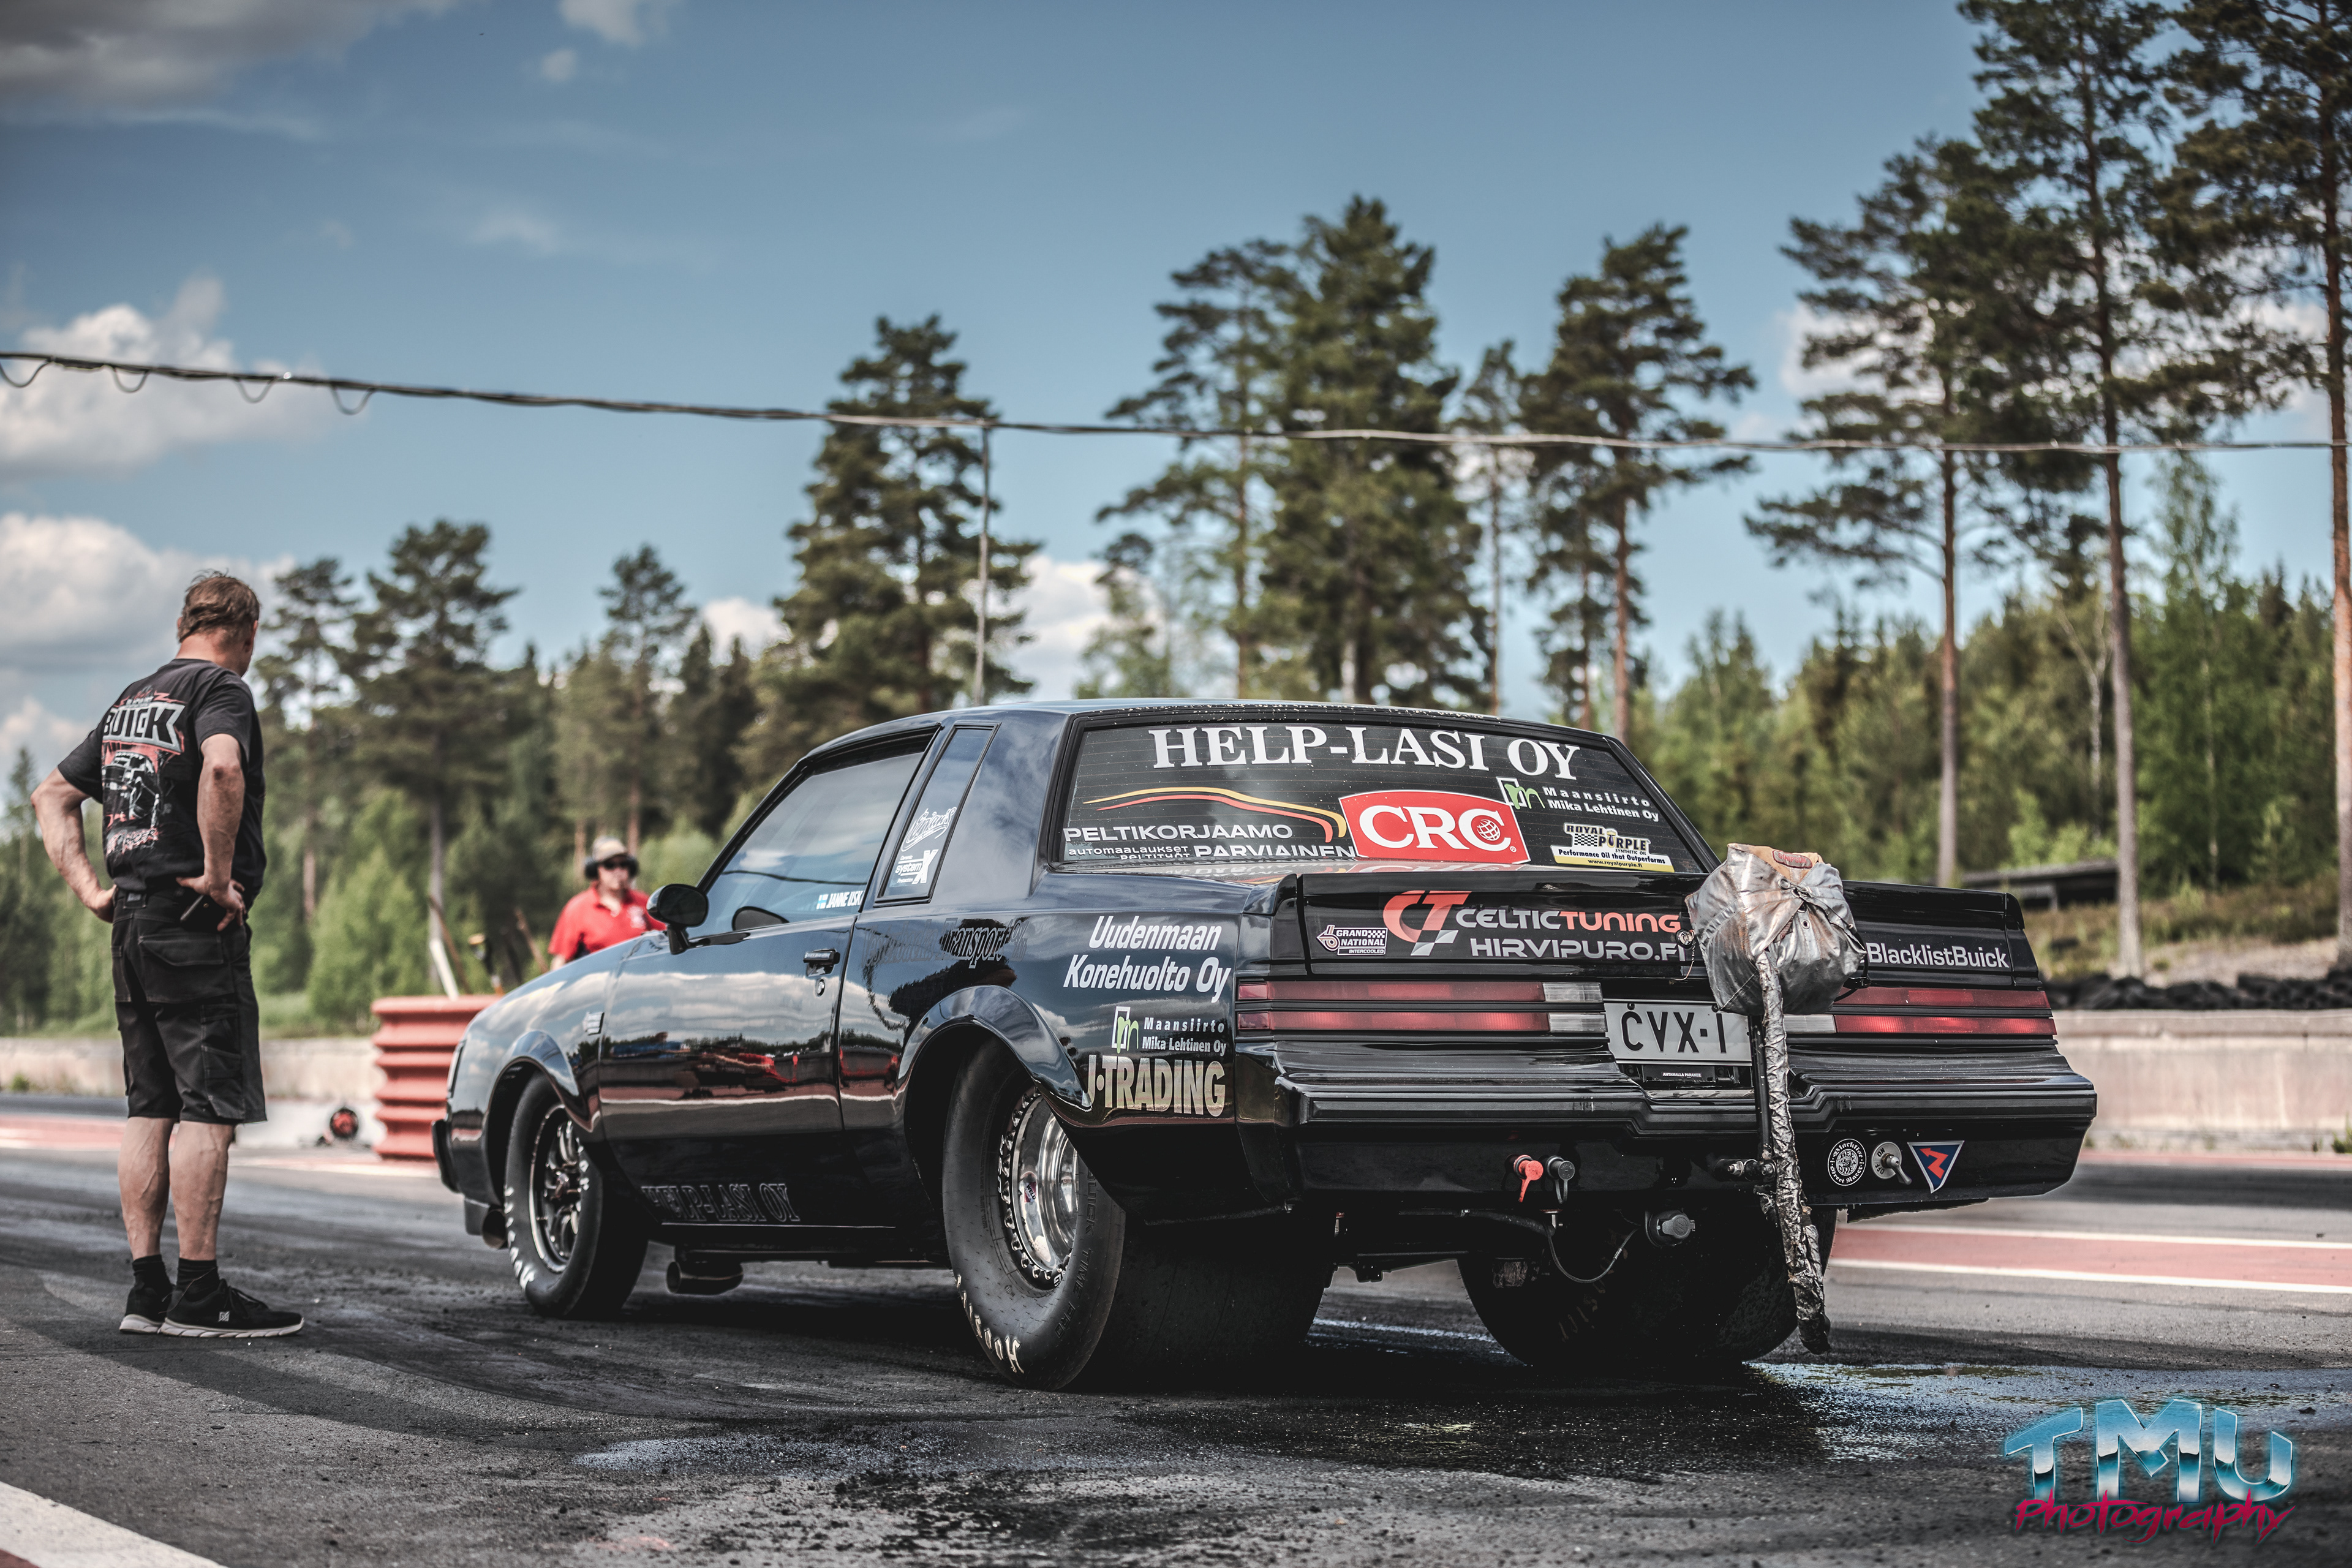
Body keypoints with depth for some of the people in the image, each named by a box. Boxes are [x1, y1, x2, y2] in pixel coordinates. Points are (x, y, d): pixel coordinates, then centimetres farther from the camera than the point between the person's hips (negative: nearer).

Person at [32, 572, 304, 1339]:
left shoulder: (131, 700, 19)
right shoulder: (222, 690, -7)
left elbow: (52, 796, 24)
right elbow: (222, 767, -30)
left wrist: (88, 887, 14)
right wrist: (218, 875, -21)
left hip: (133, 923, 8)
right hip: (197, 929, -8)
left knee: (150, 1109, 10)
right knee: (208, 1108, -6)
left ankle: (145, 1289, 11)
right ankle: (199, 1295, -7)